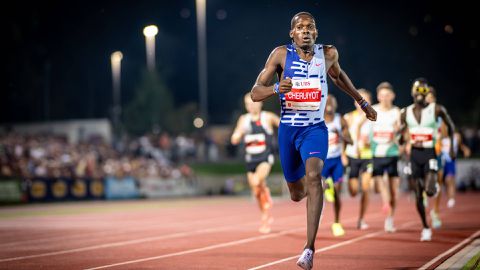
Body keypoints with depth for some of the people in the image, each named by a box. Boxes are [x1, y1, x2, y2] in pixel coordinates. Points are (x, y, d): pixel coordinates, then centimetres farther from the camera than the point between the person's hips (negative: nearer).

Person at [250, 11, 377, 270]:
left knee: (313, 175, -29)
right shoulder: (281, 54, -8)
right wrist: (276, 88, -31)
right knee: (297, 194, 13)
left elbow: (338, 75, 22)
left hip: (315, 129, -1)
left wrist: (362, 102, 27)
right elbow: (255, 93, -10)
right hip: (288, 130, 1)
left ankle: (309, 247, -30)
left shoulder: (328, 54, -3)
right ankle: (310, 187, 55)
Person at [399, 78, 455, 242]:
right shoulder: (406, 113, 3)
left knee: (429, 191, -19)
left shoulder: (437, 110, -5)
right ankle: (425, 228, 20)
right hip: (415, 154, 3)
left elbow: (450, 125, 10)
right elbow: (402, 136, 14)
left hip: (430, 154, -3)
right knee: (418, 196, 4)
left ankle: (435, 186, 19)